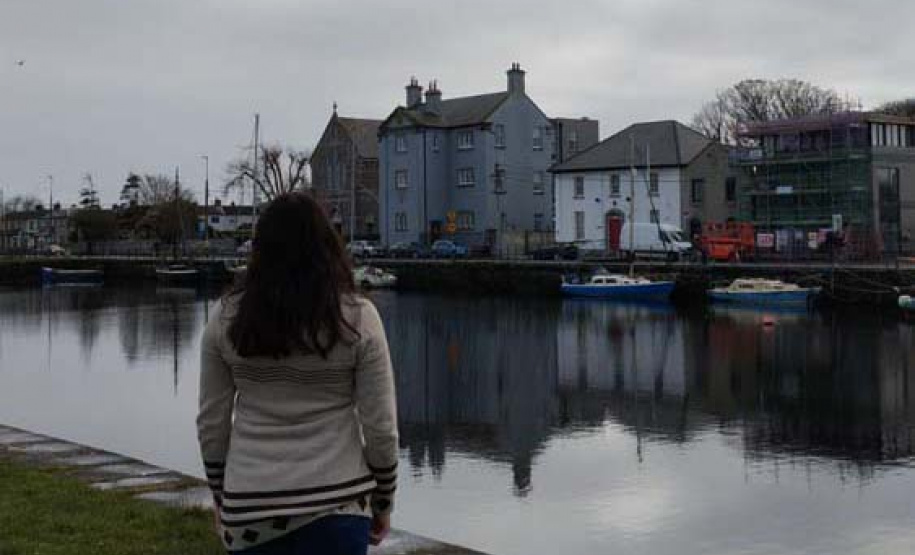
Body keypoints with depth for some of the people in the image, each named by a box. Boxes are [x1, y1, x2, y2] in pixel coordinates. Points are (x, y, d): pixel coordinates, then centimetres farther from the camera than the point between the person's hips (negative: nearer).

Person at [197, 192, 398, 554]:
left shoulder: (226, 318, -2)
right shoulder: (357, 318, -7)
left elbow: (211, 424, 3)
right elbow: (380, 426, -5)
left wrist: (221, 497, 16)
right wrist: (383, 502, 8)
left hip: (252, 509, 2)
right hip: (337, 503, -1)